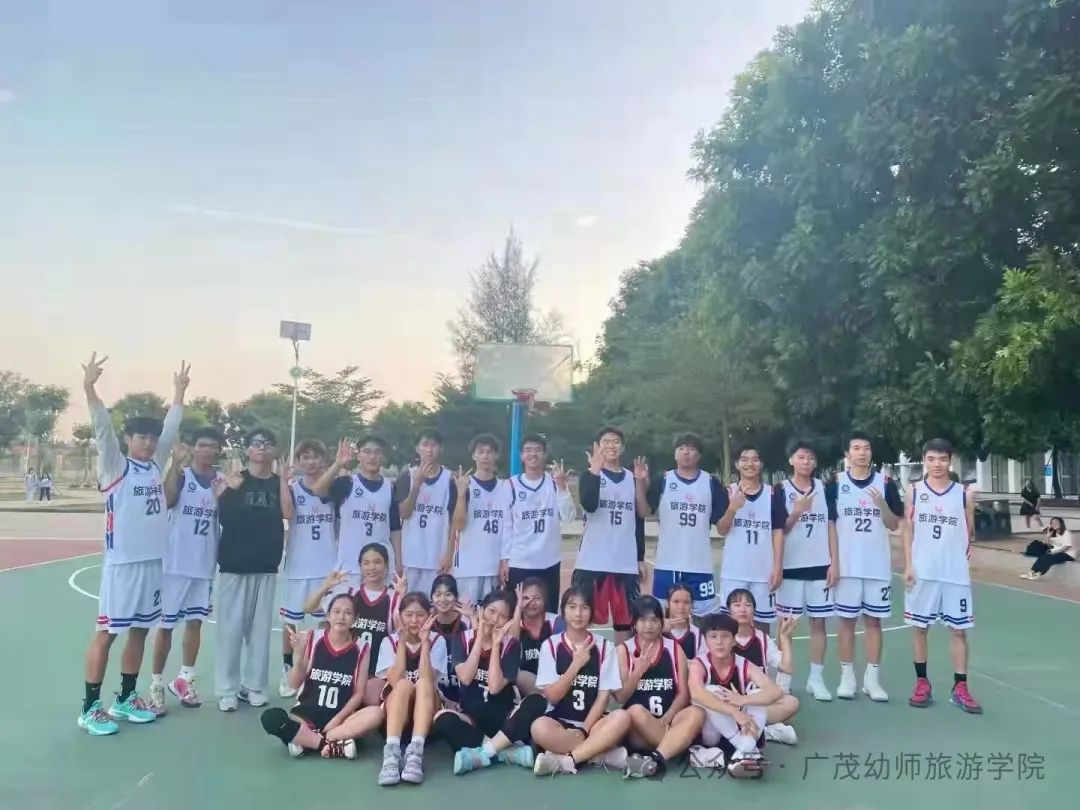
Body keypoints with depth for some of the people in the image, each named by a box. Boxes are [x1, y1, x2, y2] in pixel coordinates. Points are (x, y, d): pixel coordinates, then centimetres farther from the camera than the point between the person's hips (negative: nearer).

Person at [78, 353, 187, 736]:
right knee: (106, 632, 0)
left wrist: (179, 392, 23)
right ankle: (90, 708, 8)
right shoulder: (115, 466, -4)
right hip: (122, 562, -7)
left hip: (153, 561, 7)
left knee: (140, 631, 13)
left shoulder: (155, 465, 11)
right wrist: (90, 388, -31)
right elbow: (103, 428, -18)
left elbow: (172, 428, 20)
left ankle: (125, 699, 25)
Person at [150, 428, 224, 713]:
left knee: (195, 622, 12)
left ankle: (185, 678, 25)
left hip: (205, 564, 4)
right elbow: (166, 501, -27)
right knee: (166, 624, 4)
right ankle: (157, 684, 14)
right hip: (176, 562, -4)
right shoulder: (181, 474, -5)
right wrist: (175, 465, -35)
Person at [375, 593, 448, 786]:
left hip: (426, 712, 0)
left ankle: (416, 751, -45)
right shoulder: (389, 641, -1)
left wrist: (424, 642, -22)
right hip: (394, 711, 0)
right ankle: (391, 751, -45)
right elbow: (395, 681, -17)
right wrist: (402, 641, -20)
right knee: (404, 684, -32)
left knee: (423, 683, -32)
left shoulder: (437, 641, -2)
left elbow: (428, 681, -18)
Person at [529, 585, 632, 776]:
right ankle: (607, 754, -23)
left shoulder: (604, 647, 3)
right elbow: (552, 696, -5)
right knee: (539, 728, -36)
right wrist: (576, 664, -12)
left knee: (622, 717, -32)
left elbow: (603, 697, -1)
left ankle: (566, 760, -28)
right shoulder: (550, 645, 1)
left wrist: (584, 730, -14)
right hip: (560, 721, -1)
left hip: (593, 722, 1)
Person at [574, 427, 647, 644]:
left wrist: (641, 558, 11)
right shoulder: (590, 475, 2)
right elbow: (589, 505, -19)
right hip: (592, 561, -3)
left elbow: (639, 520, 13)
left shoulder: (633, 478, 11)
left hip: (626, 563, 3)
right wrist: (595, 471, -22)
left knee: (625, 619, 7)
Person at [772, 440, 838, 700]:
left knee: (819, 621, 6)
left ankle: (816, 678, 15)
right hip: (791, 566, -2)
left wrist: (834, 563, -1)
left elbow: (831, 527, 5)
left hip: (820, 566, 2)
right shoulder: (781, 490, -2)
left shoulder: (825, 489, 5)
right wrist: (797, 512, -20)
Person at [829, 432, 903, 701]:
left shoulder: (886, 482, 3)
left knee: (874, 619, 6)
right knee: (847, 619, 4)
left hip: (878, 566, 1)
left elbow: (894, 525, 3)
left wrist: (882, 504, -16)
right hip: (847, 565, -1)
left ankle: (872, 678, 14)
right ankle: (847, 677, 12)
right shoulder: (836, 483, 0)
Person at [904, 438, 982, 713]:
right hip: (922, 572, 0)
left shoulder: (964, 494, 2)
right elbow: (908, 530, 2)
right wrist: (908, 566, -4)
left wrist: (956, 557, 3)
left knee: (959, 629, 4)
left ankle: (960, 688, 12)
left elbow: (968, 533, 10)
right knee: (919, 627, 6)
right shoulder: (914, 491, 2)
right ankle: (922, 683, 17)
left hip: (955, 573, 0)